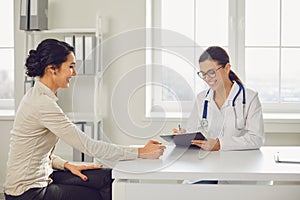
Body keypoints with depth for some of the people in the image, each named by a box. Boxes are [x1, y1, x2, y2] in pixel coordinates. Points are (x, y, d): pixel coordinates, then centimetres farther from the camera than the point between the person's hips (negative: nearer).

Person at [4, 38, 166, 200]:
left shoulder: (36, 96, 8)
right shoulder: (43, 104, -23)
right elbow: (88, 146, -24)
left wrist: (67, 165, 1)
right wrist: (141, 152, -20)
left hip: (41, 178, 9)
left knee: (108, 178, 1)